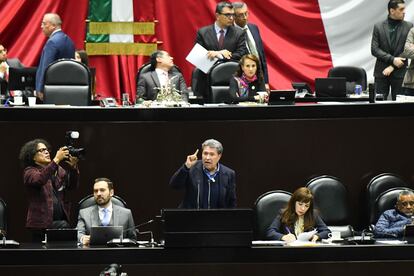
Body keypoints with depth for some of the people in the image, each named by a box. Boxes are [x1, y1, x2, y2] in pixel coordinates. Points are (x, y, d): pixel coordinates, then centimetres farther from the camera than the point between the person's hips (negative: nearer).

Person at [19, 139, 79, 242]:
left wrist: (73, 167, -13)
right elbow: (40, 179, -20)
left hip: (61, 220, 4)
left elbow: (73, 185, 4)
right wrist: (57, 159, -24)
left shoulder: (59, 170, 16)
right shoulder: (29, 171, 2)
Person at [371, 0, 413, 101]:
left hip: (399, 72, 0)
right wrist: (392, 59, -15)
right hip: (381, 72, 0)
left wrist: (393, 67, -10)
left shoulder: (409, 27, 3)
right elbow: (374, 49, -2)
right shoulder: (378, 27, 4)